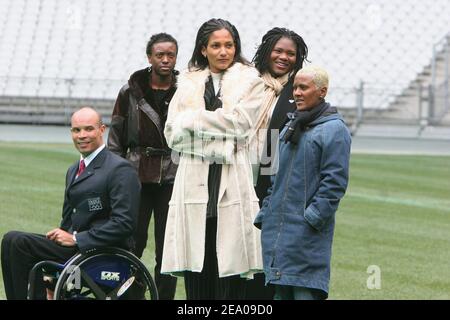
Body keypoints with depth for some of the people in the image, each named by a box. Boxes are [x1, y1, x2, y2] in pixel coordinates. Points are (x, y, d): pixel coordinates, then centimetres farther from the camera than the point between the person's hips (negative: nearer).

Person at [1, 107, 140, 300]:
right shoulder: (73, 170, 21)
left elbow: (124, 223, -16)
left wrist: (76, 239, -17)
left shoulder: (120, 170, -8)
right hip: (75, 246, 8)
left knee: (19, 242, -20)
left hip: (105, 251, -8)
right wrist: (60, 236, 2)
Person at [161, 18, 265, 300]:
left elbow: (240, 123, -7)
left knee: (230, 265, -6)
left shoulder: (250, 81, 8)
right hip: (194, 179, 2)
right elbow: (172, 132, 7)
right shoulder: (189, 82, 16)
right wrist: (218, 125, -6)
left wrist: (193, 119, -3)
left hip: (232, 180, -2)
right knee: (196, 267, 0)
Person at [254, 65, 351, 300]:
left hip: (308, 231, -8)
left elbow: (335, 182, -12)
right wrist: (265, 214, 16)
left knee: (305, 291, -11)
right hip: (277, 226, 8)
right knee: (280, 291, 9)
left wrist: (312, 217, -17)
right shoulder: (291, 127, 18)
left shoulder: (334, 129, -7)